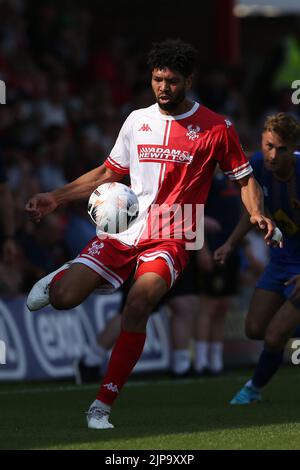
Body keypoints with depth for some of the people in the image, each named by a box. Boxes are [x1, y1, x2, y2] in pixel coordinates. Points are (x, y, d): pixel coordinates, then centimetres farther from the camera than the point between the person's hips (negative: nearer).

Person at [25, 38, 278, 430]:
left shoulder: (216, 128, 2)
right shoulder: (137, 120, 12)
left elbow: (245, 179, 9)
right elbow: (108, 173, 22)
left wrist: (257, 214, -12)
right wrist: (55, 198, 16)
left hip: (171, 240, -3)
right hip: (123, 231, 3)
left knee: (139, 302, -32)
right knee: (62, 298, -17)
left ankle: (102, 406, -24)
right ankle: (63, 277, 24)